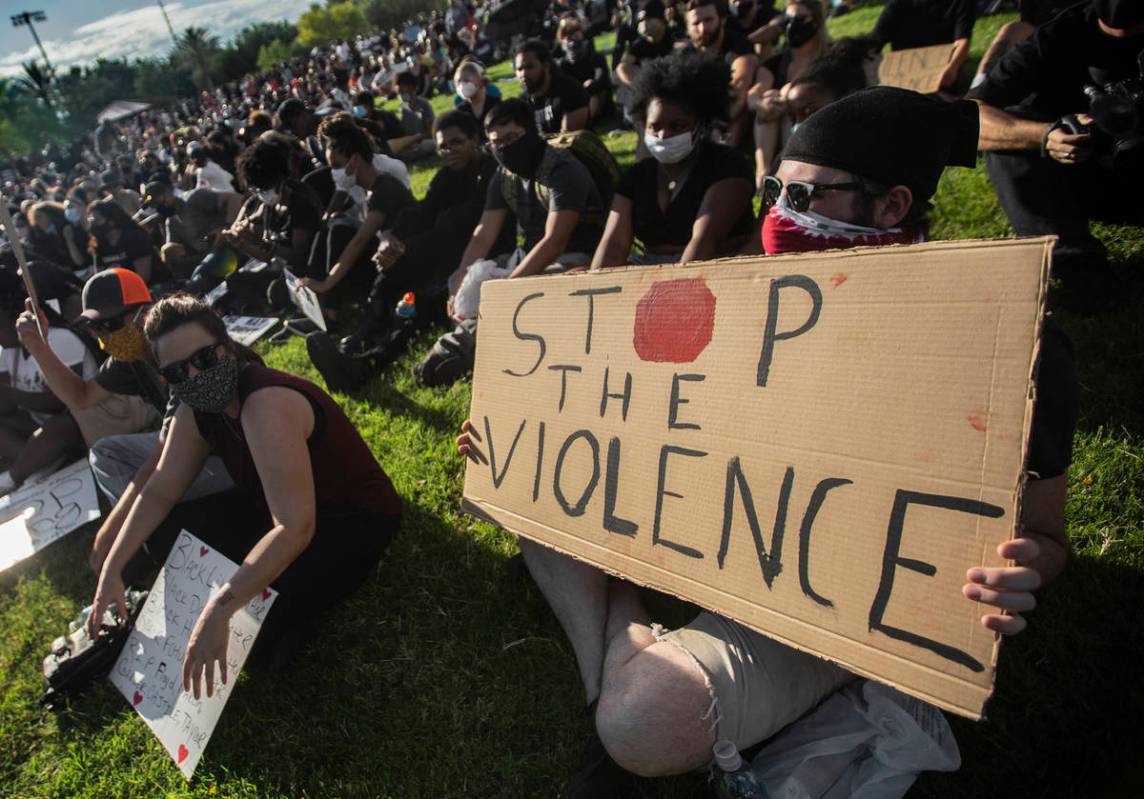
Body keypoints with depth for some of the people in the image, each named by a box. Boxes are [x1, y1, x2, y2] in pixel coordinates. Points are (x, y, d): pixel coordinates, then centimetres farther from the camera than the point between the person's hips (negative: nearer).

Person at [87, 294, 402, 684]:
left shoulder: (267, 404, -33)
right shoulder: (195, 412, -4)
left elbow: (294, 528, -38)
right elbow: (158, 493, 6)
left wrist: (218, 610, -42)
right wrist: (113, 569, -4)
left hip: (355, 523, -8)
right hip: (278, 509, 8)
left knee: (257, 624, -28)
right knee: (162, 532, -1)